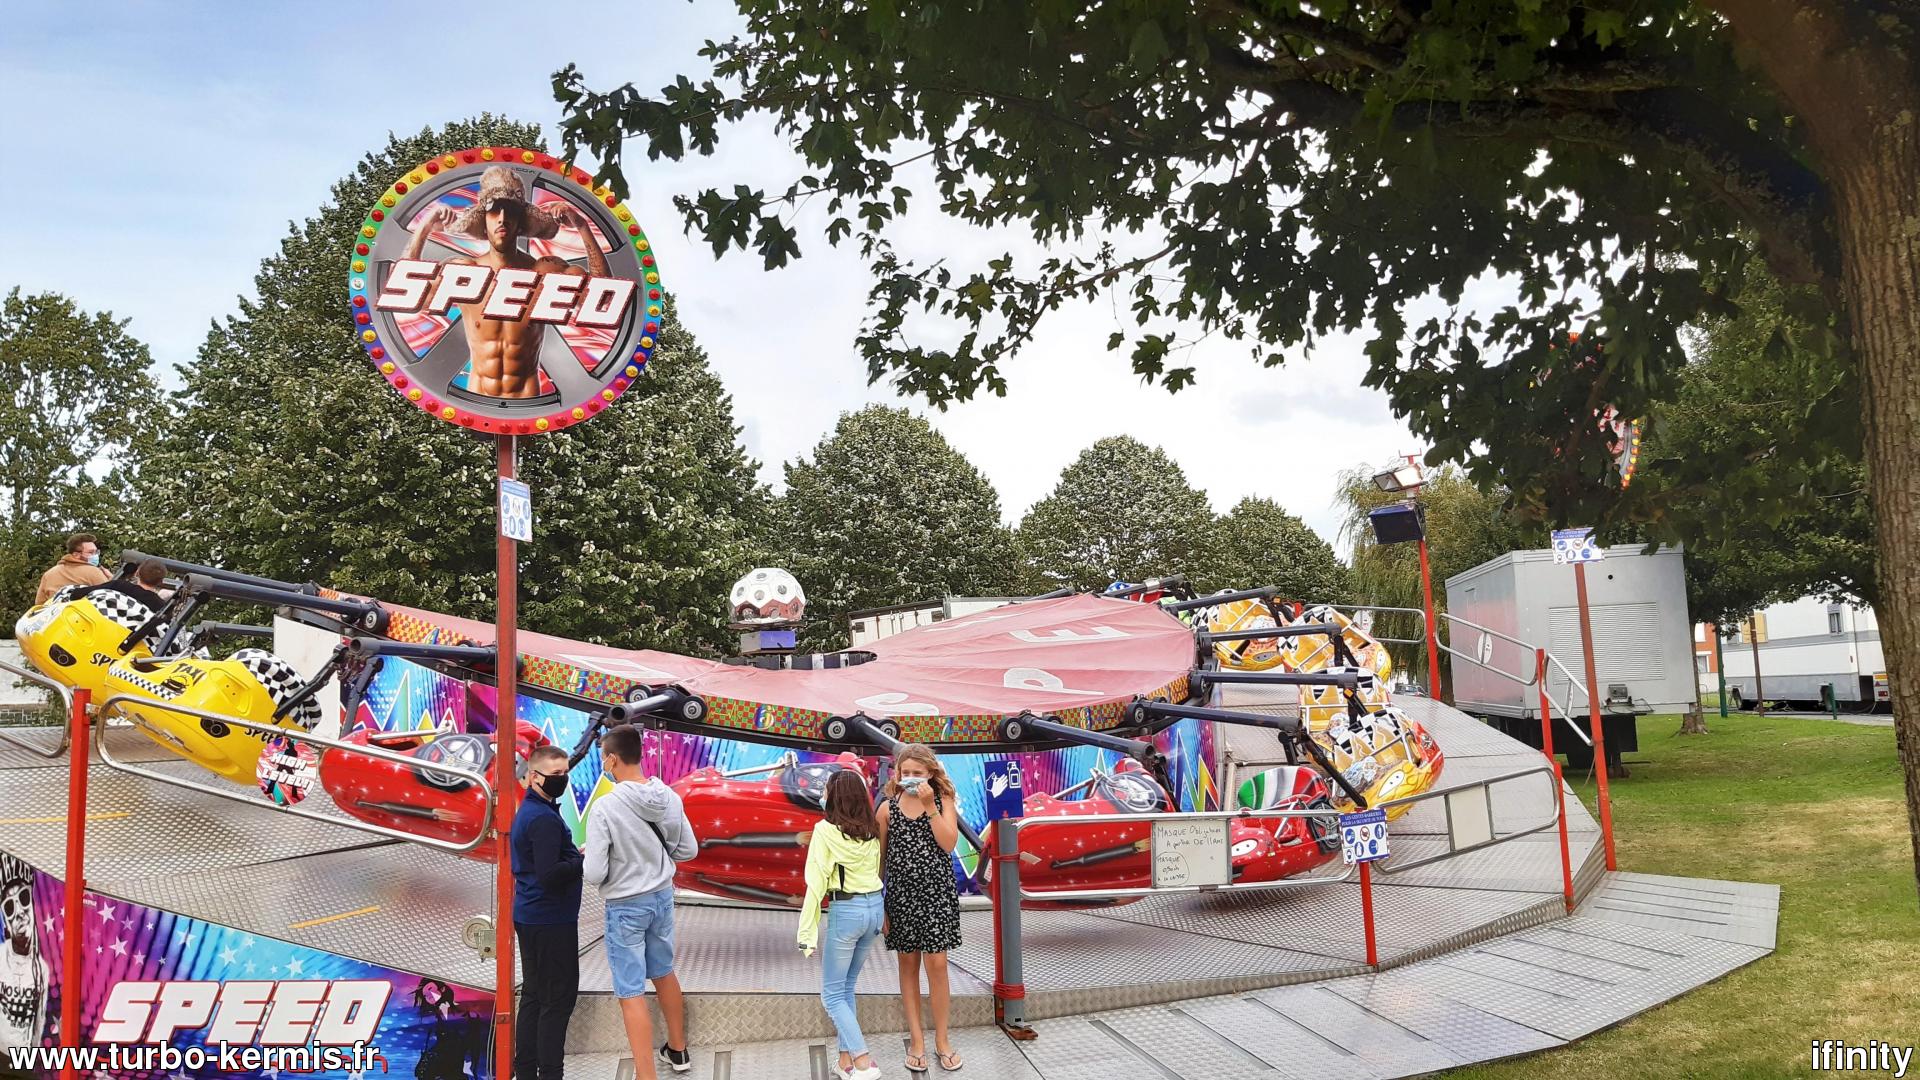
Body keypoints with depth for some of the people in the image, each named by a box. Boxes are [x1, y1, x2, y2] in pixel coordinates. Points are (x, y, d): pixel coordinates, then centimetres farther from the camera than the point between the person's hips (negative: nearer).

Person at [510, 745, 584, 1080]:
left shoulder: (526, 812, 12)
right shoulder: (545, 819, -20)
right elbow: (550, 876, -26)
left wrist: (575, 854, 5)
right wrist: (585, 859, -17)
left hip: (529, 917, 10)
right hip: (551, 921, -10)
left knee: (533, 995, 15)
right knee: (559, 998, -2)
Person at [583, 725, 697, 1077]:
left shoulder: (604, 807, -24)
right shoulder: (669, 798, -7)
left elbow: (595, 874, -22)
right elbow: (688, 850, 3)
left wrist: (592, 857, -1)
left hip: (625, 906, -6)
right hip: (662, 897, 6)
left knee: (631, 994, 3)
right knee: (664, 973, 25)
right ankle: (677, 1049, 41)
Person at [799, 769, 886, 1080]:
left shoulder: (826, 830, -11)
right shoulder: (873, 830, 4)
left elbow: (817, 884, -12)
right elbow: (879, 870, 3)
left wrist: (808, 931, -9)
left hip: (846, 911, -6)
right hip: (875, 907, 6)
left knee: (832, 993, 5)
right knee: (846, 987, 18)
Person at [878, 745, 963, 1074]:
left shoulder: (943, 801, 0)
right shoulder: (888, 808, 1)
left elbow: (949, 843, -13)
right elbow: (880, 859, 5)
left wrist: (930, 807, -17)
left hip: (936, 893, -1)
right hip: (901, 894, 1)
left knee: (936, 965, -1)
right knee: (908, 964, 8)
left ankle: (942, 1039, 14)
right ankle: (917, 1040, 18)